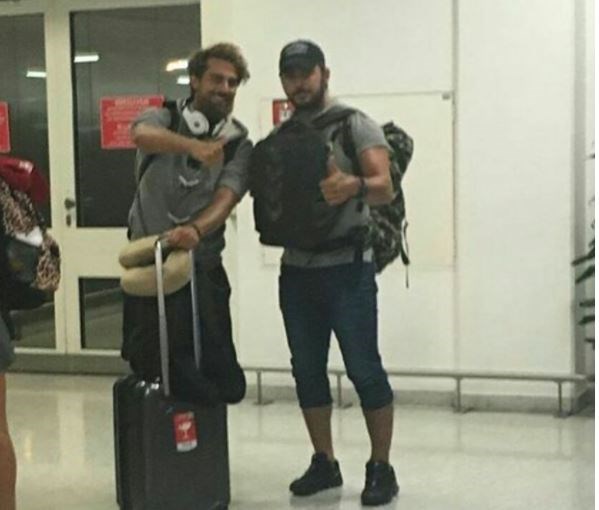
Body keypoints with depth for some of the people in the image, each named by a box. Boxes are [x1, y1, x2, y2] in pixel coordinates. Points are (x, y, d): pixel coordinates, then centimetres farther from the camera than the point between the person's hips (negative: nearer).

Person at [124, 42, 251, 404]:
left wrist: (196, 230, -38)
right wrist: (194, 145, -47)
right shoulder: (163, 118, -2)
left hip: (202, 266, 0)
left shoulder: (239, 144, 0)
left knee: (227, 383, -3)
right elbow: (142, 136, -27)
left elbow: (226, 198, -16)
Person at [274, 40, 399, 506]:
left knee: (364, 370, -2)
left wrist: (354, 186, -40)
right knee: (307, 371, 10)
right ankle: (325, 463, 22)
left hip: (347, 268, -6)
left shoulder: (355, 125, -7)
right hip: (296, 270, 6)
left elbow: (385, 188, -19)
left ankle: (381, 469, 9)